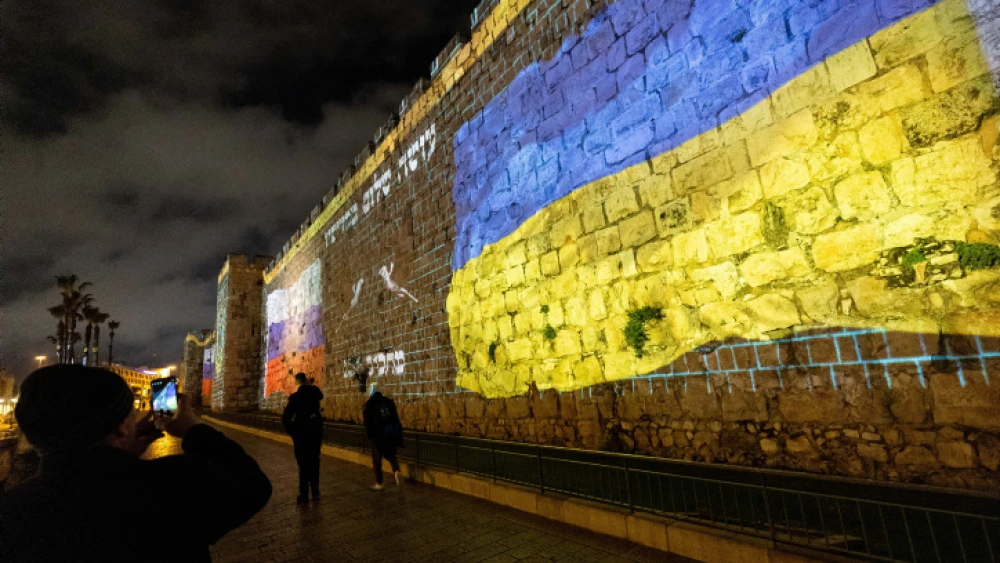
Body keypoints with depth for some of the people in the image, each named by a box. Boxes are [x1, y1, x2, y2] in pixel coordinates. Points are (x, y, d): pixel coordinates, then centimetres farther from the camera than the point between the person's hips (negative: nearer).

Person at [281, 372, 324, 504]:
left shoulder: (295, 397, -11)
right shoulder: (315, 393, -1)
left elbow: (286, 418, -12)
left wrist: (292, 432, 1)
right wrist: (311, 385, 14)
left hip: (301, 432, -3)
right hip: (316, 430, 3)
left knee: (303, 463, 5)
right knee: (314, 462, 15)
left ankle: (304, 494, 9)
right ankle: (315, 491, 20)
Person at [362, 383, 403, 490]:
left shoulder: (369, 405, -5)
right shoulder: (389, 401, 5)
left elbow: (368, 423, -7)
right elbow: (396, 418, 7)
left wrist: (370, 436, 4)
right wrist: (397, 432, 13)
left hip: (378, 434, -3)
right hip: (392, 433, 3)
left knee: (377, 459, 10)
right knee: (390, 454, 19)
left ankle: (379, 483, 16)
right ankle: (396, 471, -8)